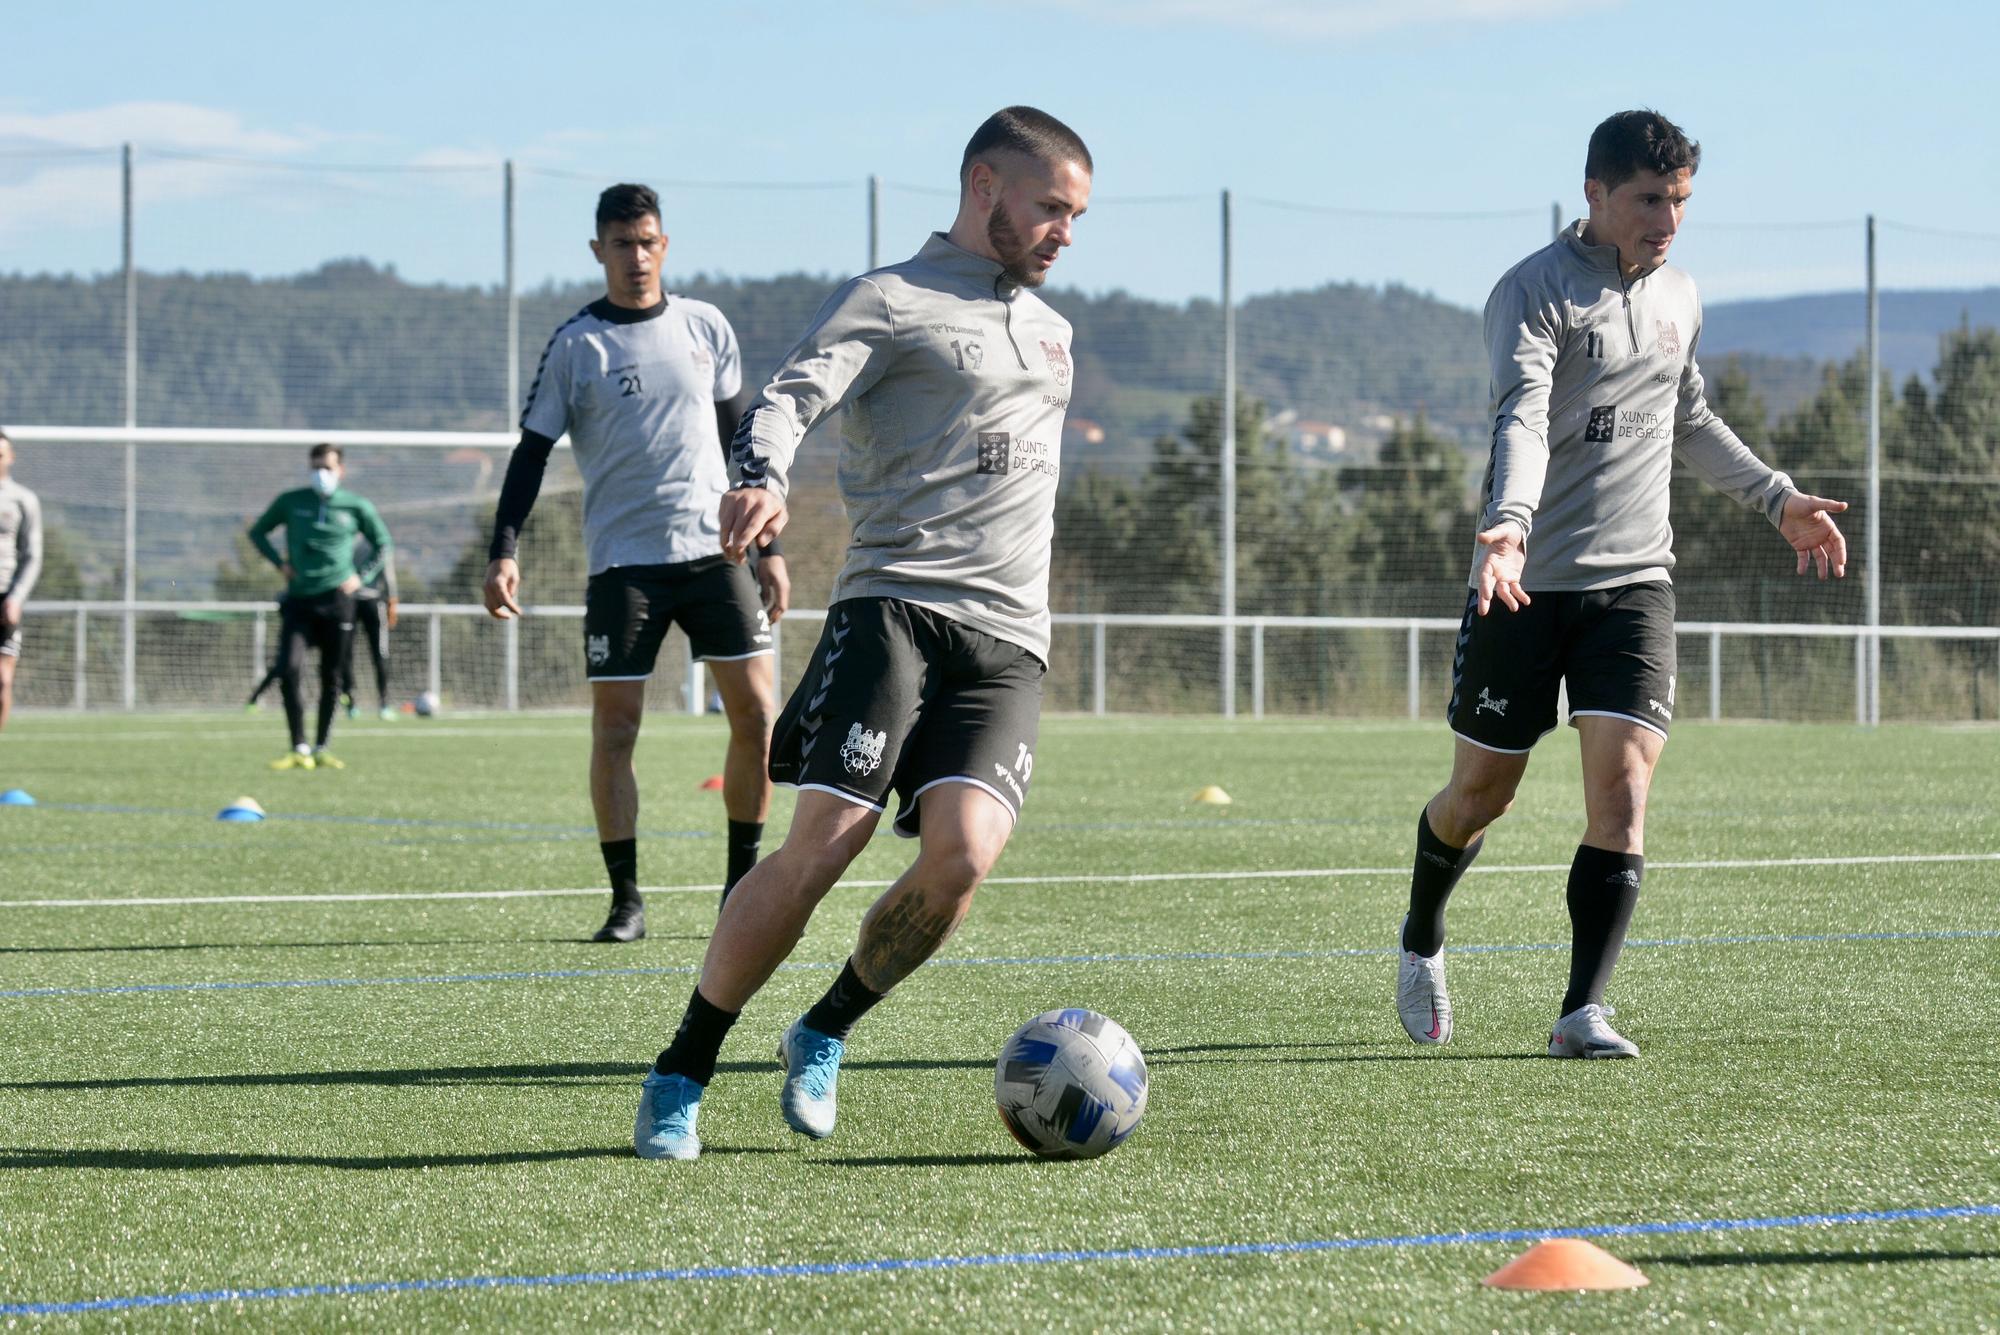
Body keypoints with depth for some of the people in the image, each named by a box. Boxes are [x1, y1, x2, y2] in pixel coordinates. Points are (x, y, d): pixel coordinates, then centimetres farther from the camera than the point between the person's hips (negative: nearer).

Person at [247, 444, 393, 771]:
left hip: (337, 600, 0)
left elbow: (383, 545, 17)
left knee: (331, 677, 4)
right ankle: (299, 750, -11)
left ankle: (320, 749, 16)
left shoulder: (356, 507, 5)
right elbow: (257, 532, 18)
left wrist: (361, 576, 3)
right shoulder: (291, 502, 5)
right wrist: (279, 563, 4)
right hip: (299, 599, 0)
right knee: (290, 668, -16)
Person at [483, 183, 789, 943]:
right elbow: (533, 451, 0)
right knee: (613, 727, -5)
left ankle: (742, 883, 11)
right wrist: (504, 552, -11)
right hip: (623, 560, -2)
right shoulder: (576, 345, 0)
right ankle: (625, 900, 3)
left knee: (756, 712, -3)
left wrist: (769, 548, 13)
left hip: (715, 550, 3)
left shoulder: (706, 328, 9)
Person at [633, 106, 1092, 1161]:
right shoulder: (889, 302, 2)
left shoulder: (1051, 329, 25)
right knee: (819, 847, -17)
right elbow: (790, 396, -14)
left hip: (1007, 644, 5)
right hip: (892, 609, -5)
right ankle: (678, 1078, -1)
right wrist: (761, 477, -36)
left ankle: (823, 1036, 5)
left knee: (961, 856, -19)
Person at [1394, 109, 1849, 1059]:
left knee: (1622, 781, -13)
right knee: (1481, 793, 7)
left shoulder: (1678, 297, 12)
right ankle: (1421, 944, 36)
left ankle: (1583, 1011, -13)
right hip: (1527, 585, -4)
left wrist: (1778, 499, 30)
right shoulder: (1534, 292, -9)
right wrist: (1512, 524, -41)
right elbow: (1521, 419, -25)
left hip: (1634, 581, 4)